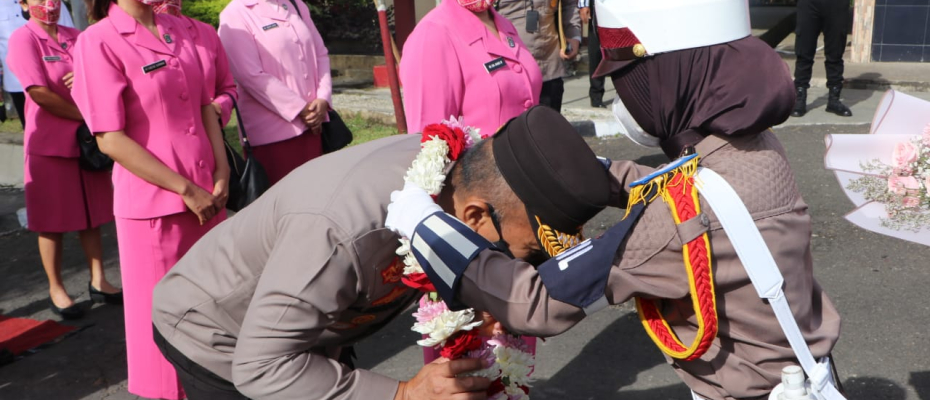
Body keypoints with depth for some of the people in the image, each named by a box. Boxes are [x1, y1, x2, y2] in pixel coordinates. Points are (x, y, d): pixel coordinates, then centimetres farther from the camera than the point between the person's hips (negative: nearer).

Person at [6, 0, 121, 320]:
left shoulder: (77, 38, 9)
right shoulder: (23, 38, -7)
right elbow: (40, 93, -14)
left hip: (88, 140, 5)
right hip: (50, 145, -5)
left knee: (91, 216, 10)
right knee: (52, 222, 4)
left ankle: (98, 282, 20)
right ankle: (56, 289, 16)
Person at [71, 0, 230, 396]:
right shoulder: (98, 41, -12)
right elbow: (111, 140, -15)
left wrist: (221, 173, 0)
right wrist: (187, 190, -14)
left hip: (208, 194, 6)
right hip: (154, 203, -6)